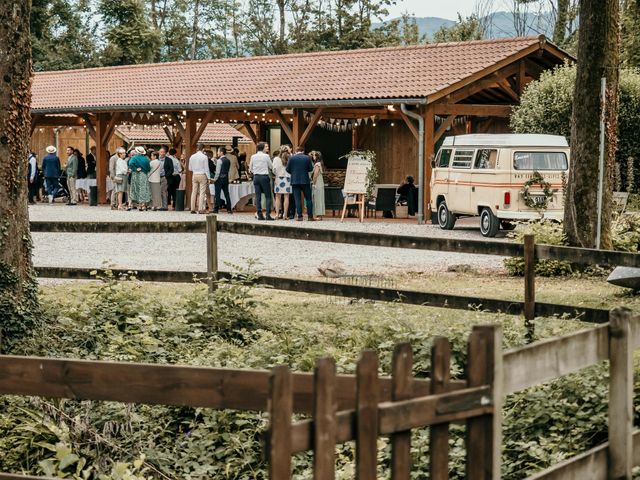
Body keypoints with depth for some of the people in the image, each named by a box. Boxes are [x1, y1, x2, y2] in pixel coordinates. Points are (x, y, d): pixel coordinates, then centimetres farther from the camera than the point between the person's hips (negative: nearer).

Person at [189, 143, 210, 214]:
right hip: (202, 175, -4)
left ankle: (192, 209, 7)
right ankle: (200, 209, -10)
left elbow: (190, 169, 11)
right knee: (202, 192, -3)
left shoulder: (192, 157, 5)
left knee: (194, 192, 8)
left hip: (194, 175, 4)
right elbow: (206, 169, -7)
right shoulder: (204, 157, -8)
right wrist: (208, 178, -2)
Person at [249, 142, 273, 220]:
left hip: (256, 177, 4)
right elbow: (271, 167, 0)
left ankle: (260, 214, 4)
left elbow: (250, 169, 11)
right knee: (268, 196, 0)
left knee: (258, 196, 6)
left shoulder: (253, 156, 5)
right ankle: (268, 215, -8)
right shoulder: (266, 156, -8)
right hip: (264, 176, -4)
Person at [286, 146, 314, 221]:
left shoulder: (291, 158, -3)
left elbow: (288, 169, -1)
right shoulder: (307, 158, -2)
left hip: (295, 181, 0)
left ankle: (299, 216, -2)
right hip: (305, 181, 0)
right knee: (308, 199, 8)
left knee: (297, 199, 2)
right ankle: (310, 216, 6)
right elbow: (311, 169, 2)